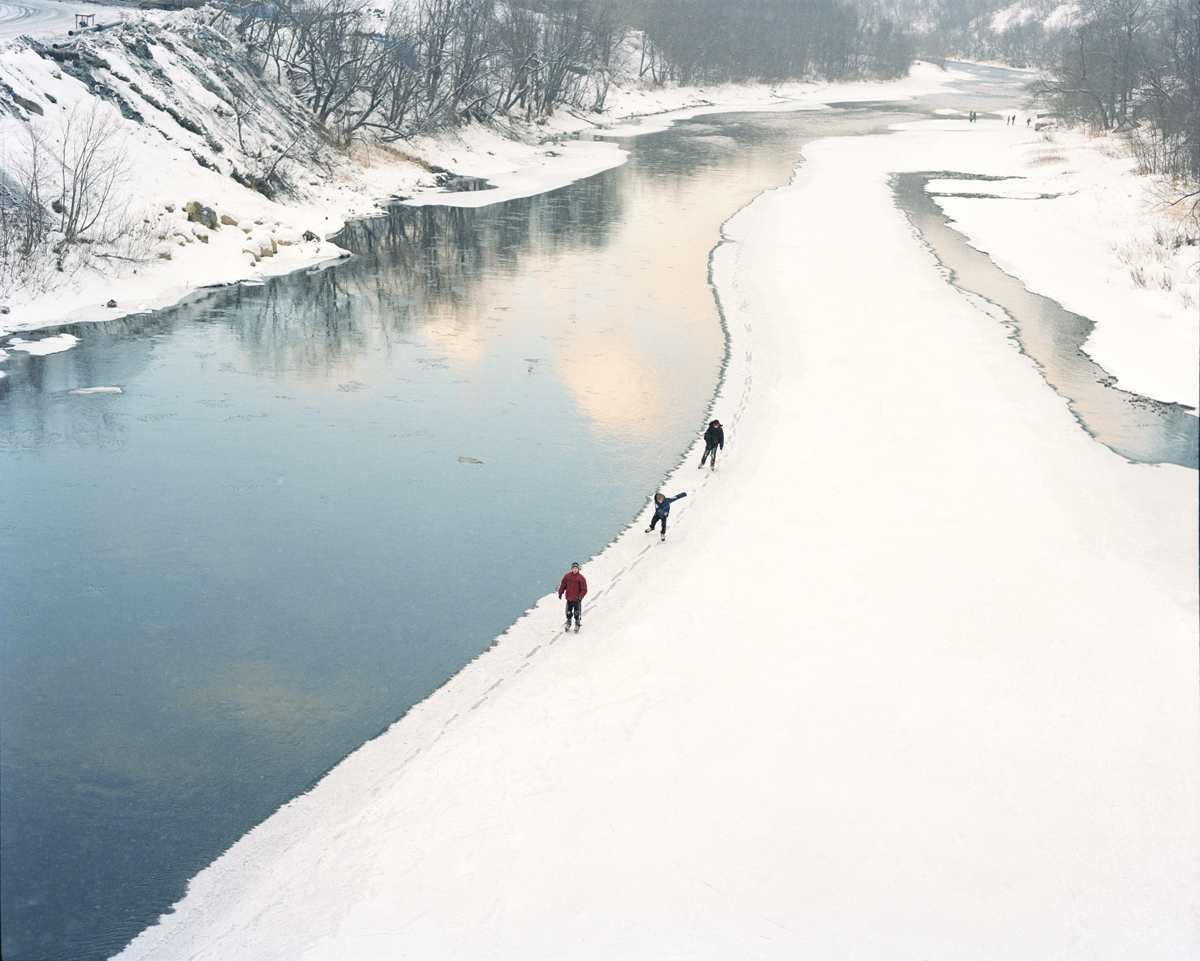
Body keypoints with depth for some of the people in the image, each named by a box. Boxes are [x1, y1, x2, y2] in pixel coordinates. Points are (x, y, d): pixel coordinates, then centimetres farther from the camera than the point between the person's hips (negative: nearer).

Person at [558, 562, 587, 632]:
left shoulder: (581, 578, -11)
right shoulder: (567, 576, -1)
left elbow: (584, 589, -10)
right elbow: (563, 585, 10)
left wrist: (580, 597, -21)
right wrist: (560, 593, 5)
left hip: (577, 600, -3)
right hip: (569, 598, 3)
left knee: (577, 613, 5)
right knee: (568, 613, 15)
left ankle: (577, 626, 20)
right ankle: (568, 624, 32)